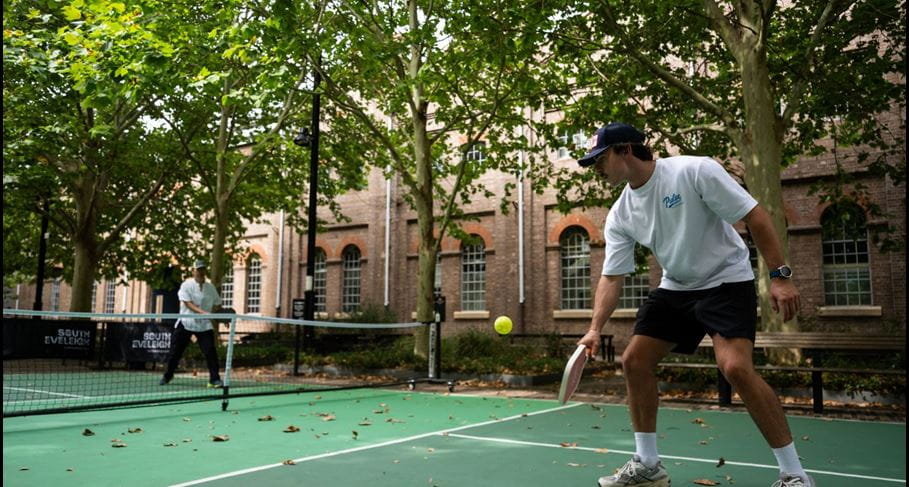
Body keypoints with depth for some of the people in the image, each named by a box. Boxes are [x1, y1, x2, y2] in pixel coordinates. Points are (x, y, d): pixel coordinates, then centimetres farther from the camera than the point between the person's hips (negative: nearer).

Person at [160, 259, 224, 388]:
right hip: (186, 323, -1)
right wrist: (202, 312, -29)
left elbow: (217, 304, 14)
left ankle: (214, 379, -5)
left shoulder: (211, 287, 7)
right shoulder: (186, 285, -4)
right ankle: (167, 377, 25)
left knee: (210, 351, -11)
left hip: (204, 325, 2)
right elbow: (188, 303, -15)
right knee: (175, 352, 6)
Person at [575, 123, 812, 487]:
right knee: (634, 361, 0)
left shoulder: (695, 171, -21)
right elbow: (612, 277, -3)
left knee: (736, 368, -24)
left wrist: (780, 275, -21)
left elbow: (755, 216, -17)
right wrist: (595, 328, -16)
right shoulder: (620, 216, -3)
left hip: (726, 281, -6)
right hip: (674, 289, 7)